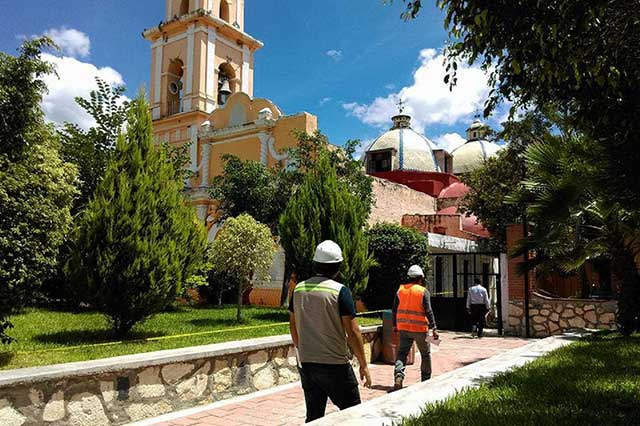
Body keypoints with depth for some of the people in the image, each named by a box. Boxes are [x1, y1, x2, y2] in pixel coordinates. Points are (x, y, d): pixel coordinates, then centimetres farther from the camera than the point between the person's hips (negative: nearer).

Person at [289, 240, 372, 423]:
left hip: (306, 364, 5)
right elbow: (353, 332, -13)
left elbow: (293, 327, 12)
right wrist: (363, 365, -4)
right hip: (335, 365, -5)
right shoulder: (339, 291, -13)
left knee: (313, 415, 15)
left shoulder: (299, 289, 3)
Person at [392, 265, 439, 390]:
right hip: (420, 329, -3)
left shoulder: (400, 290, 3)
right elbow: (428, 311, -14)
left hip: (404, 328, 3)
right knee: (426, 354, 15)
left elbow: (395, 309, 7)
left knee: (402, 353, 6)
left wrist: (394, 325, 17)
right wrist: (434, 328, -12)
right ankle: (426, 380, 24)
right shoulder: (423, 291, -9)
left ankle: (398, 375, -17)